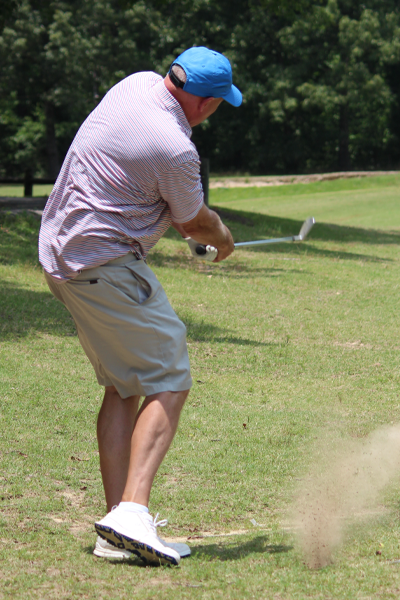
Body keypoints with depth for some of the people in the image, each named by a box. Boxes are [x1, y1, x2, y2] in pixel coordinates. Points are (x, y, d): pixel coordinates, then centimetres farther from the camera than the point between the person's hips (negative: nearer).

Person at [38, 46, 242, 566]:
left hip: (60, 254, 10)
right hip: (107, 265, -10)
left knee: (123, 386, 13)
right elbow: (194, 223, -1)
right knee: (169, 382, -7)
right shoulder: (174, 150, -21)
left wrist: (207, 227, 29)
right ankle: (132, 513, -22)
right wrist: (223, 239, 22)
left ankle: (116, 531, 9)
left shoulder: (138, 84, 5)